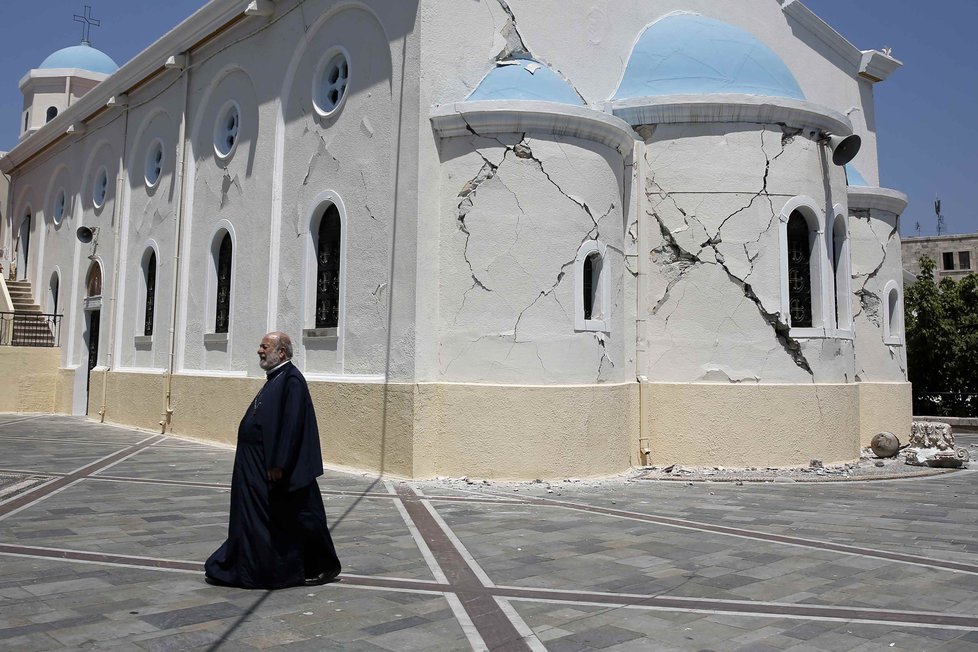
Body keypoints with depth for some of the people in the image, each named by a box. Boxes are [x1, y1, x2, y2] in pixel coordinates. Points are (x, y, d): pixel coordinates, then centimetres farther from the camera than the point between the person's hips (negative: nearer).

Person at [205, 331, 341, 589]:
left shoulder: (291, 380, -18)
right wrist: (273, 463, 18)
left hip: (278, 469, -10)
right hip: (258, 466, 10)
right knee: (252, 517, 14)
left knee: (297, 518, 2)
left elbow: (292, 425, -23)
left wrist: (278, 464, -24)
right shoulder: (274, 379, 13)